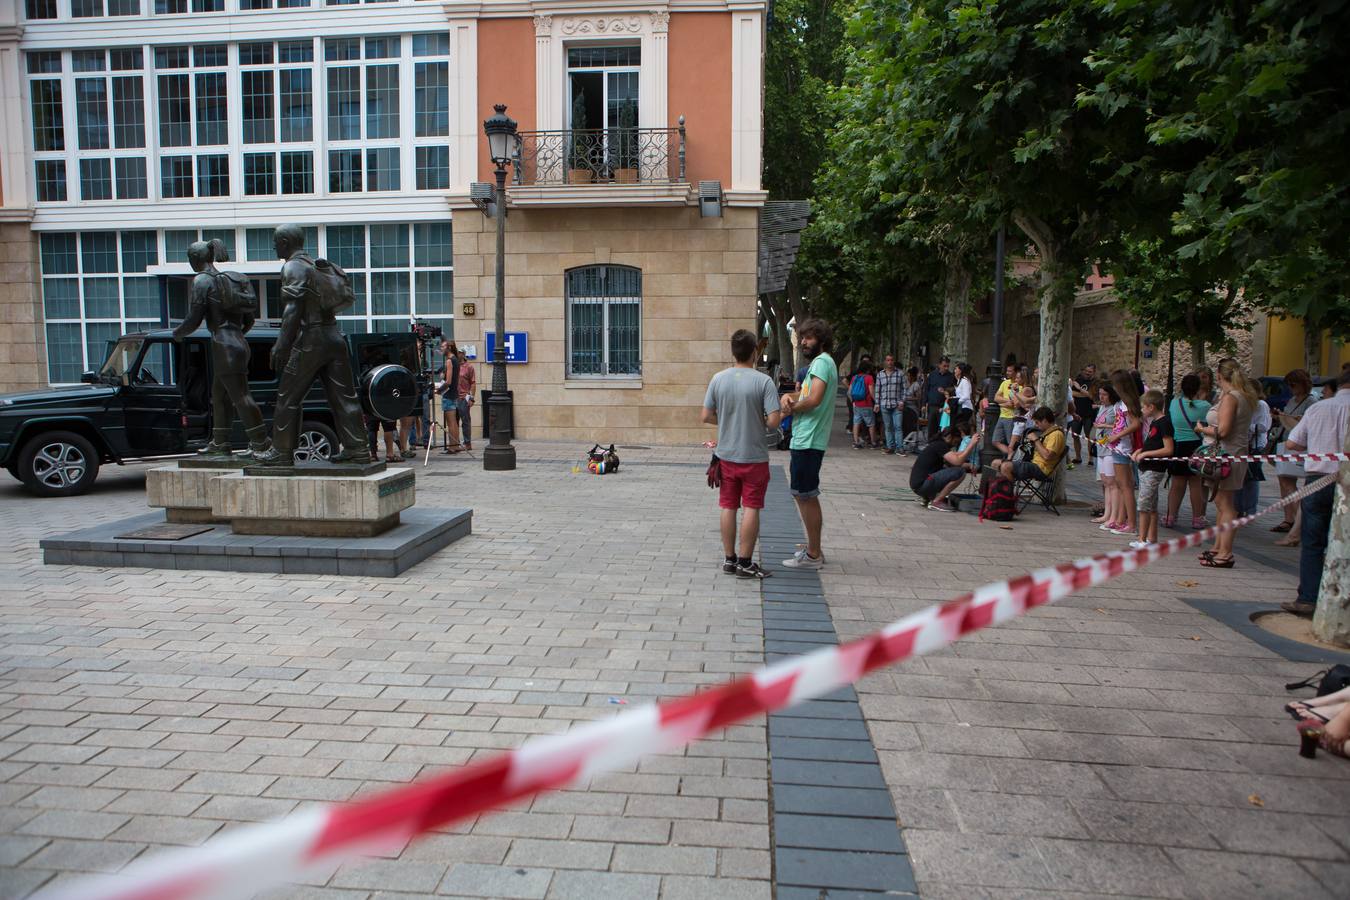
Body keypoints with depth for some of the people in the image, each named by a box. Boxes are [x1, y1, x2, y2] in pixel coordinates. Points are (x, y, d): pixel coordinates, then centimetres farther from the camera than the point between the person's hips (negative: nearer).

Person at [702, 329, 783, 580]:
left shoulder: (718, 379, -2)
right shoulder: (764, 381, -13)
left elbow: (706, 417, 0)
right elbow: (773, 421, -17)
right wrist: (760, 423, 5)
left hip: (726, 455, 4)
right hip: (754, 456, -4)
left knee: (728, 507, 12)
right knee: (751, 508, 4)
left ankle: (729, 559, 20)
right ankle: (745, 562, 8)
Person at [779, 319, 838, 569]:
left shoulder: (822, 361, -13)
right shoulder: (821, 362, 19)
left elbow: (813, 400, -25)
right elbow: (805, 396, 17)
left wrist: (791, 407, -9)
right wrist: (789, 396, -3)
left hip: (808, 441, -10)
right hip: (805, 439, 10)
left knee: (805, 497, -4)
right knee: (807, 496, 17)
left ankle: (813, 555, 4)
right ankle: (813, 549, 26)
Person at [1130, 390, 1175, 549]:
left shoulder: (1164, 423, -15)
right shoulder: (1154, 422, 13)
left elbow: (1169, 449, -20)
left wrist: (1145, 453, -18)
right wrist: (1139, 451, 6)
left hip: (1154, 470, -10)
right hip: (1146, 468, 10)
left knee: (1144, 505, -8)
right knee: (1152, 506, 13)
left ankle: (1142, 540, -3)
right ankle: (1152, 539, 19)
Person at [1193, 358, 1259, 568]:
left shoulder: (1229, 397, -15)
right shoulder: (1244, 396, 15)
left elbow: (1222, 431, -22)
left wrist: (1202, 429, -5)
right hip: (1235, 454, 10)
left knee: (1225, 504, -7)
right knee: (1220, 503, 15)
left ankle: (1225, 553, -5)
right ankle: (1218, 547, 22)